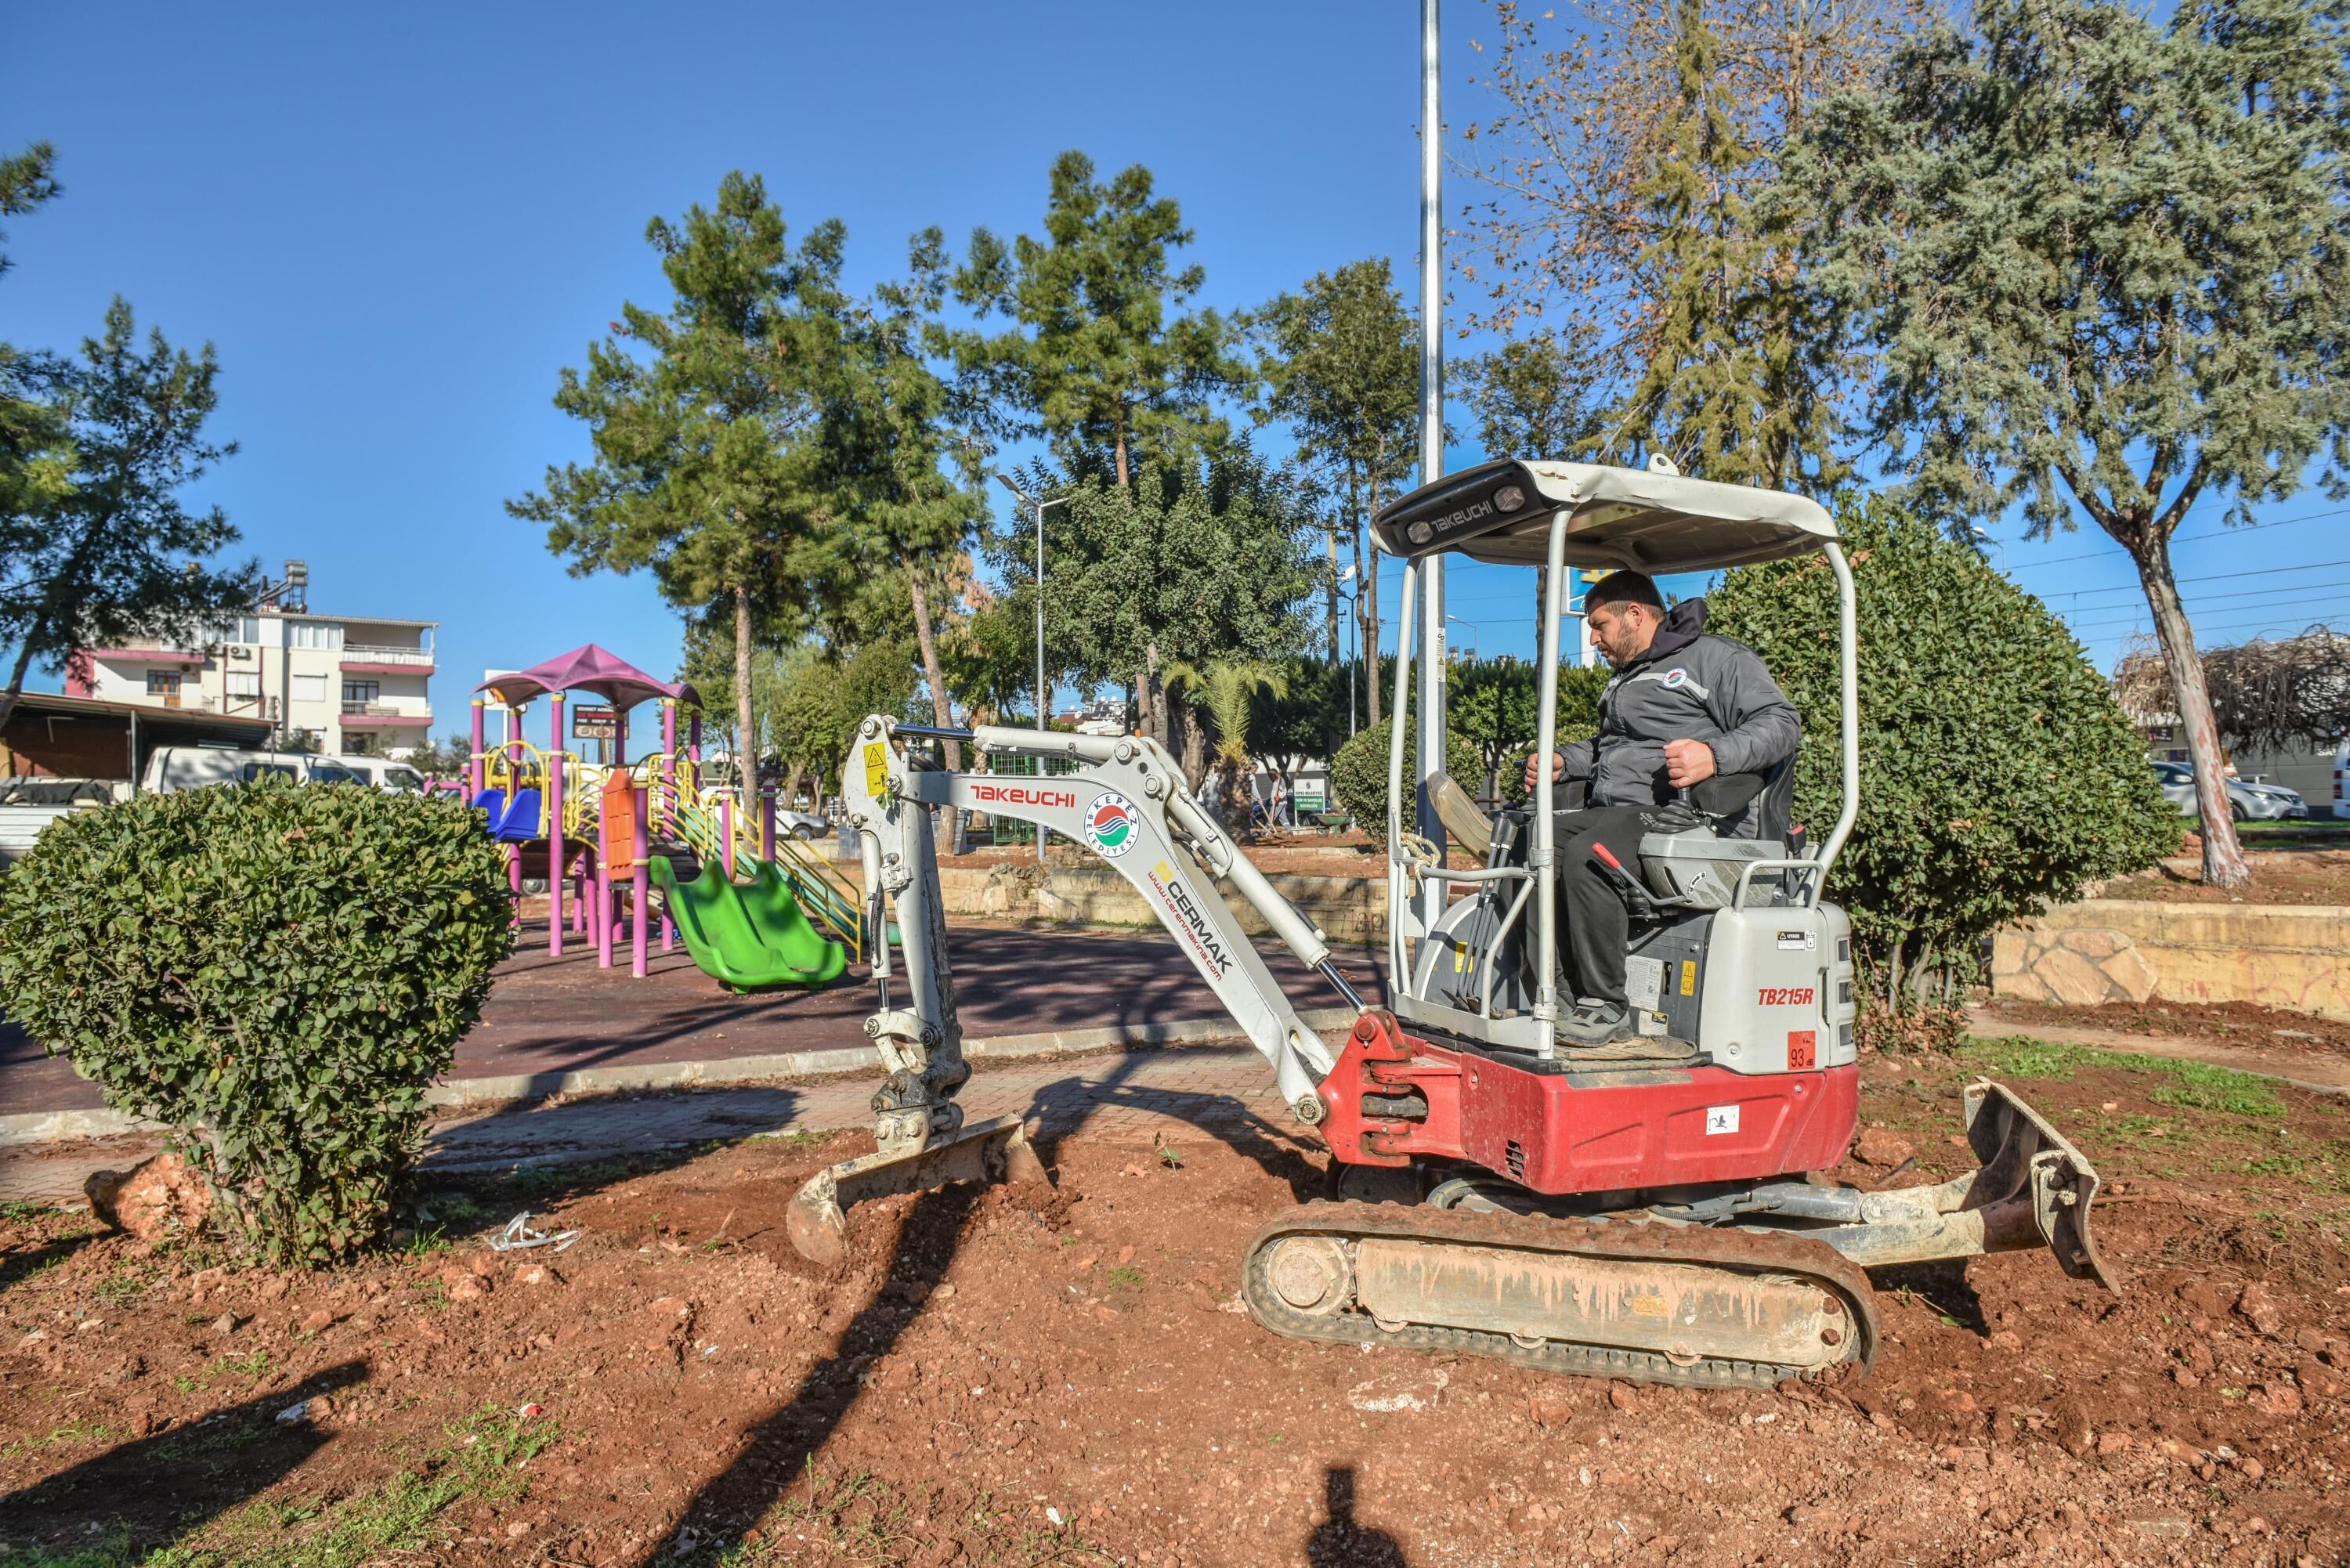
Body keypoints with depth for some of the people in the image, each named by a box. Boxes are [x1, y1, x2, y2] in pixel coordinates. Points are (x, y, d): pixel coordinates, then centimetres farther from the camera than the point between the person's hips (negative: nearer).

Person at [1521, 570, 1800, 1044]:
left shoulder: (1717, 657, 1)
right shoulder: (1627, 678, 30)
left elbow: (1781, 723, -11)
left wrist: (1716, 755, -28)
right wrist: (1561, 762, 22)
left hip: (1681, 816, -10)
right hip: (1614, 812, 10)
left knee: (1586, 855, -35)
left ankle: (1606, 1005, -26)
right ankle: (1554, 991, -10)